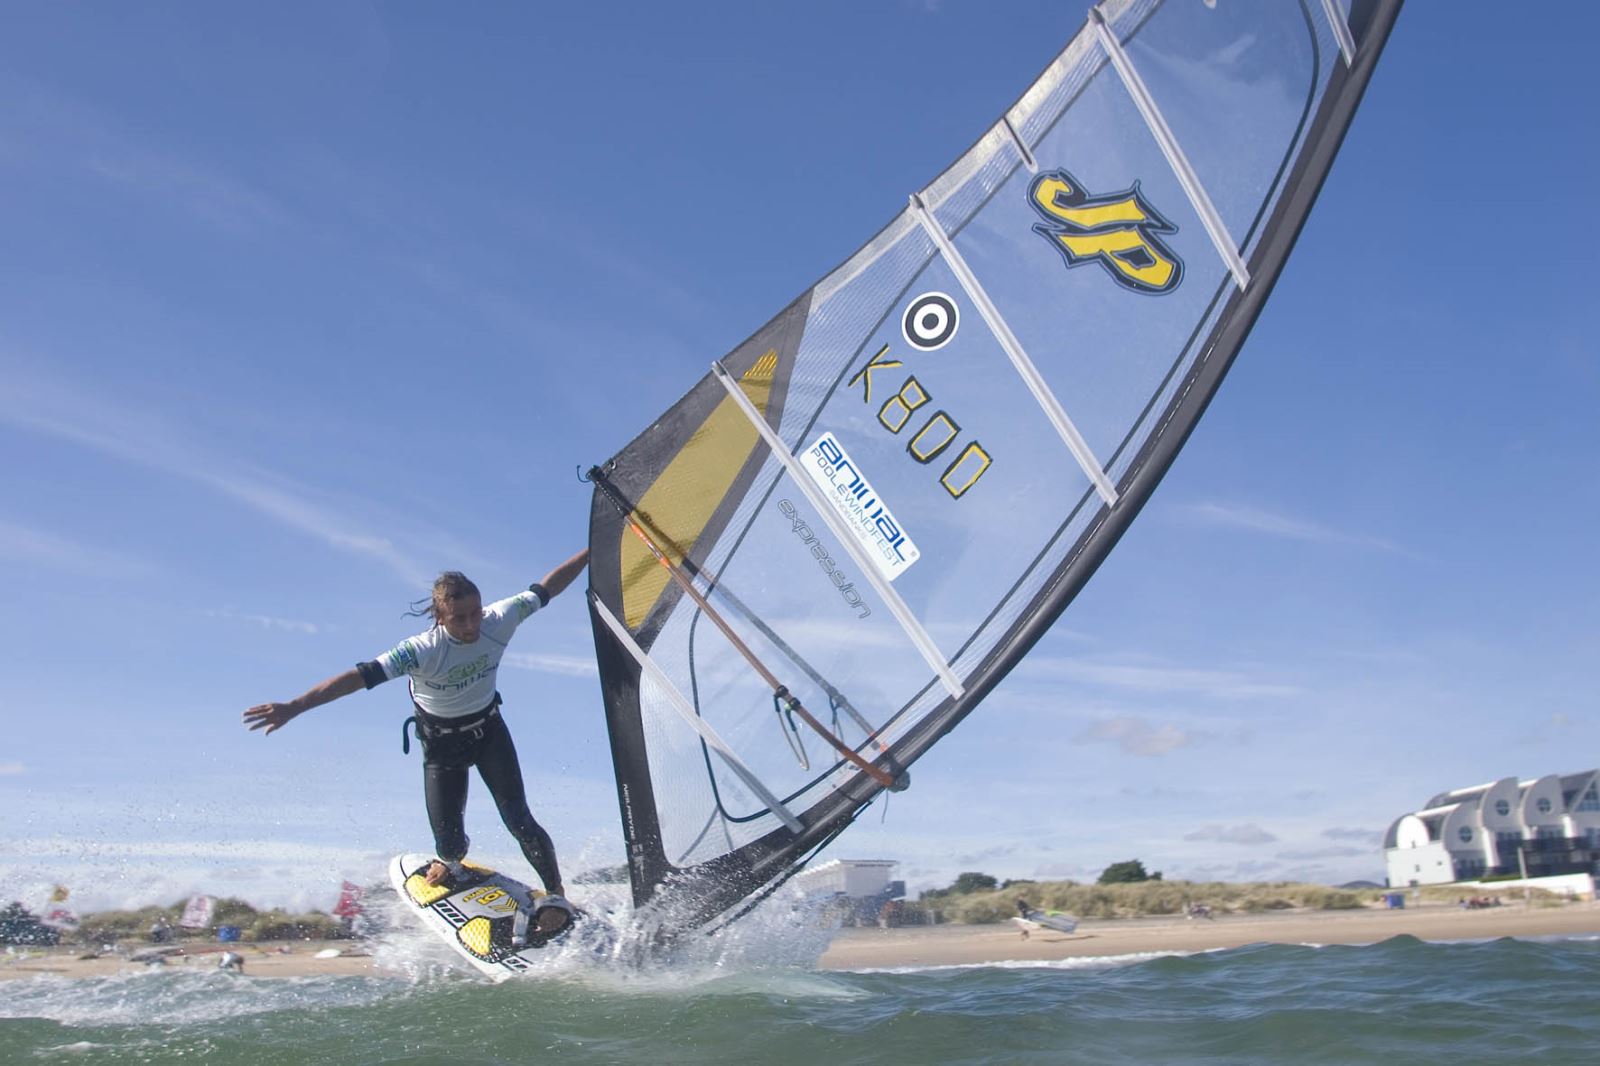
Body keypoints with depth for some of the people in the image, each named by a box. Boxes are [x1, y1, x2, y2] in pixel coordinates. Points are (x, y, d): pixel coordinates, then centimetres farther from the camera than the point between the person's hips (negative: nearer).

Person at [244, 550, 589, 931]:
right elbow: (362, 675, -41)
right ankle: (452, 863, 39)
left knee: (519, 820, -7)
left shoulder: (499, 621, -24)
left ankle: (558, 896, 12)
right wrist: (294, 707, -49)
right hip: (441, 742, -1)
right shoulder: (422, 651, -33)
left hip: (489, 728, 2)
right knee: (449, 843, 0)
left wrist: (592, 550, -7)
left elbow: (546, 588, -12)